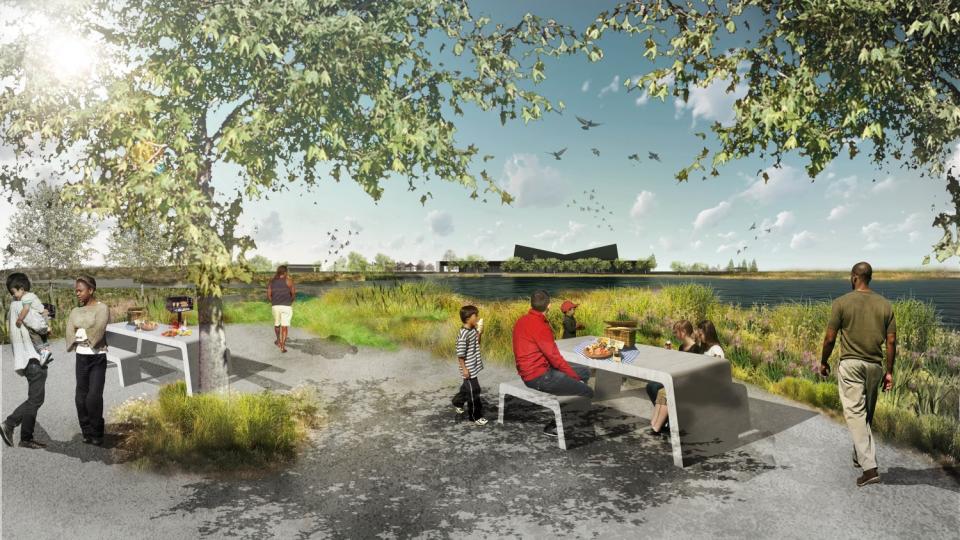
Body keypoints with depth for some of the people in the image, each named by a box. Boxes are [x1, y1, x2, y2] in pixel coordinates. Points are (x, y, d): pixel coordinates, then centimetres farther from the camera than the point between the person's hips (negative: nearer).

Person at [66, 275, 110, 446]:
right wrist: (88, 335, -12)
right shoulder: (75, 312, 10)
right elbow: (70, 335, 0)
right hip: (81, 357, 5)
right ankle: (86, 431, 17)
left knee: (94, 396, -8)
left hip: (98, 357, -5)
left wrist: (81, 333, -3)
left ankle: (96, 433, 4)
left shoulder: (102, 308, -6)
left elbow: (98, 331, -17)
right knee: (81, 396, 5)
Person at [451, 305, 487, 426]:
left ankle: (457, 402, 49)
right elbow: (460, 354, -21)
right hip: (469, 369, -9)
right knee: (473, 391, 0)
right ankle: (475, 416, 12)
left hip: (474, 366, 9)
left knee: (467, 387, 26)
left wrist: (479, 333, 0)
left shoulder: (473, 330, 2)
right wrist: (464, 369, -19)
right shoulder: (463, 334, -25)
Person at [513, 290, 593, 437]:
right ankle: (554, 426, 2)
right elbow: (554, 357, -19)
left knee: (585, 371, 14)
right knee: (588, 392, -8)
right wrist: (575, 377, -6)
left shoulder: (522, 321, 7)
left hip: (531, 371, 10)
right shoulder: (538, 326, -22)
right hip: (539, 377, -10)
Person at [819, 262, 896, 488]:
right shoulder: (885, 304, 4)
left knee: (855, 412, -5)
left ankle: (869, 467, -13)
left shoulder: (841, 303, -8)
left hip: (850, 364, -4)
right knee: (867, 413, 18)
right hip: (875, 365, 5)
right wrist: (889, 372, 10)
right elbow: (891, 342, 3)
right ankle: (860, 455, 34)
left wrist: (823, 362, 8)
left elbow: (829, 339, -7)